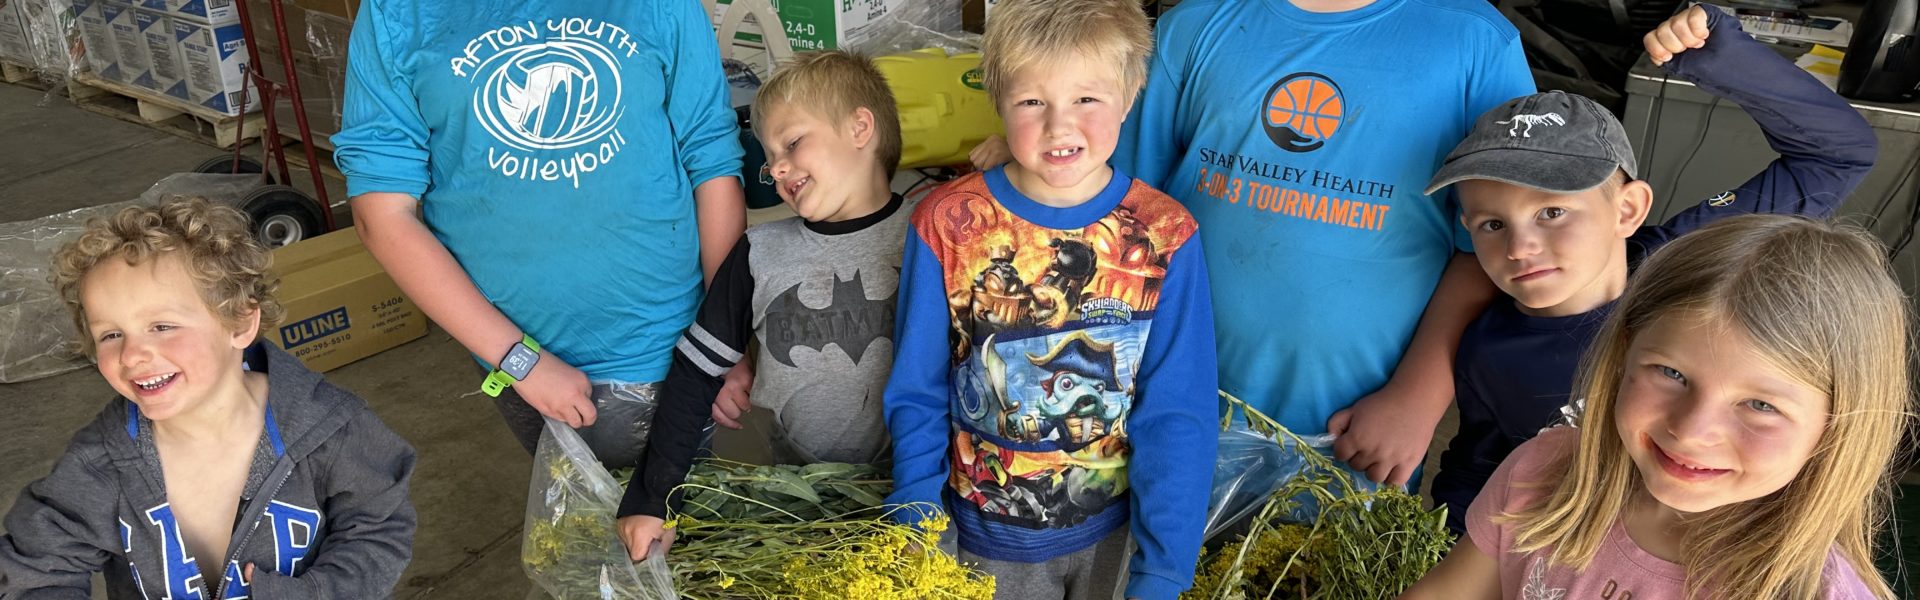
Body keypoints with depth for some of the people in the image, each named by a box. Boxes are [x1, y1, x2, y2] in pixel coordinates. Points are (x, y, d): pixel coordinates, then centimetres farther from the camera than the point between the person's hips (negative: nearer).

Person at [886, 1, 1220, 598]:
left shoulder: (1166, 236, -15)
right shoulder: (945, 225, -15)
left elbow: (1177, 416, -13)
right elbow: (916, 397, -7)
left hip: (1114, 531, 1)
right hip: (985, 537, 0)